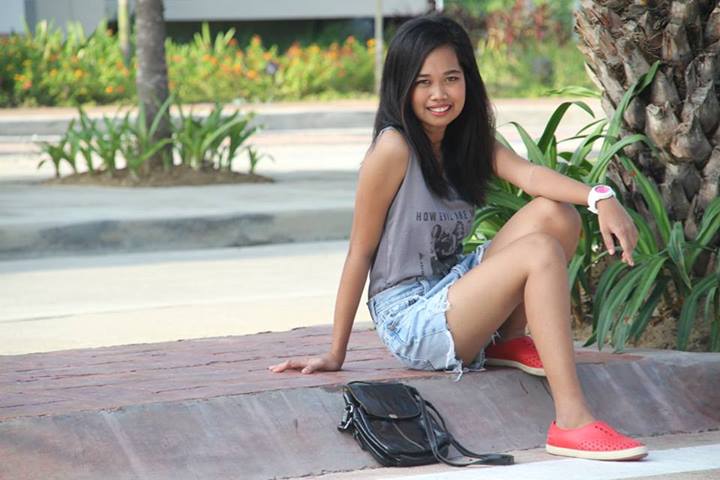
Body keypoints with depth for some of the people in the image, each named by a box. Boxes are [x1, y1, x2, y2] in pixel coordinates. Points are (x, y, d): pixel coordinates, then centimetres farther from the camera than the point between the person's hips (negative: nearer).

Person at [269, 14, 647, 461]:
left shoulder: (470, 140, 7)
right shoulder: (394, 147, -15)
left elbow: (529, 174, -12)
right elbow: (360, 252, -12)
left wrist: (600, 197, -32)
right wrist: (335, 355, -8)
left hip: (451, 293, 7)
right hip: (411, 320, -7)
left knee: (556, 214, -8)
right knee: (541, 252, -26)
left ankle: (509, 341, 5)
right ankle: (572, 422, -33)